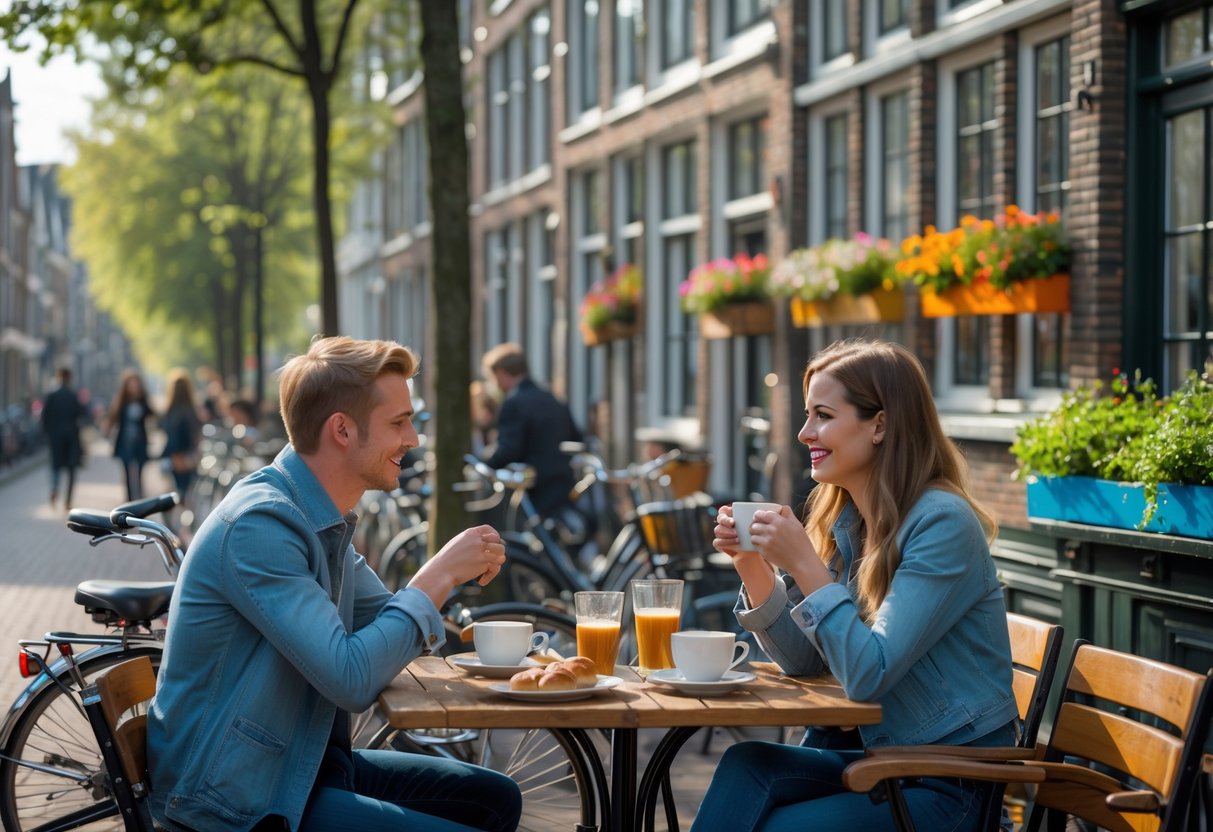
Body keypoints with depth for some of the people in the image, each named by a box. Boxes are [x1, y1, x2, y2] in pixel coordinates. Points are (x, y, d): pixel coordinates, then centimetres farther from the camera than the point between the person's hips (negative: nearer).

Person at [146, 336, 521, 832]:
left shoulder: (327, 520, 9)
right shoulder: (259, 525, -23)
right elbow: (352, 681, -28)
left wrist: (456, 573, 0)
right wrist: (439, 574, -18)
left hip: (301, 762, 10)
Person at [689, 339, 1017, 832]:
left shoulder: (942, 523, -17)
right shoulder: (846, 522, 7)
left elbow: (868, 675, -22)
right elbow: (804, 662, 10)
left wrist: (804, 565, -23)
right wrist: (752, 565, -2)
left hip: (948, 785, -7)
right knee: (745, 766, -21)